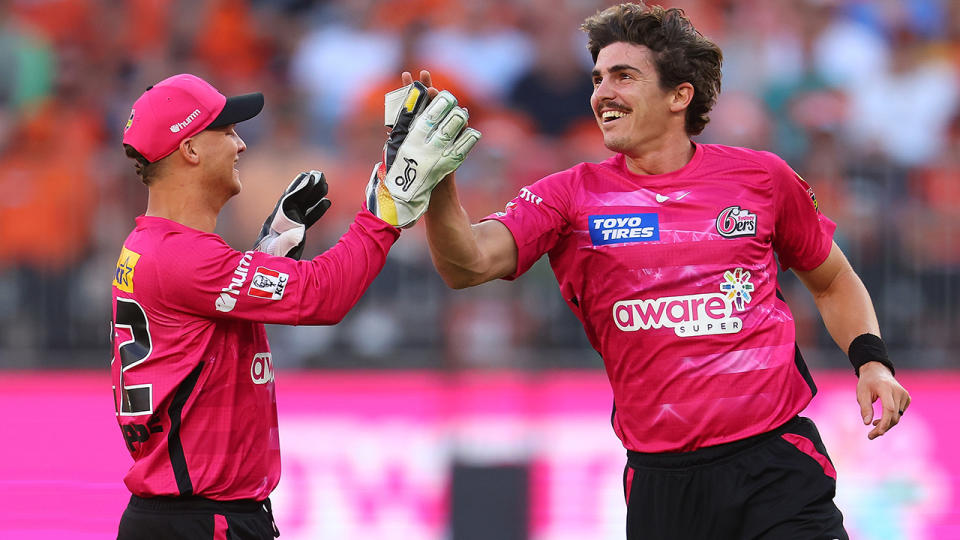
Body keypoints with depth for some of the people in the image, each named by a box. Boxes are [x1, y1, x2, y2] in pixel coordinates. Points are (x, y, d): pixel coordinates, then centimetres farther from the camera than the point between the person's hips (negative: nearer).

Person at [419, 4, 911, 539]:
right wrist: (436, 175, -28)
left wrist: (871, 359, 3)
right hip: (661, 479, 1)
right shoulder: (572, 196, 4)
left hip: (775, 459, -1)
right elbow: (470, 263, -11)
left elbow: (833, 282, 20)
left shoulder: (762, 177, 6)